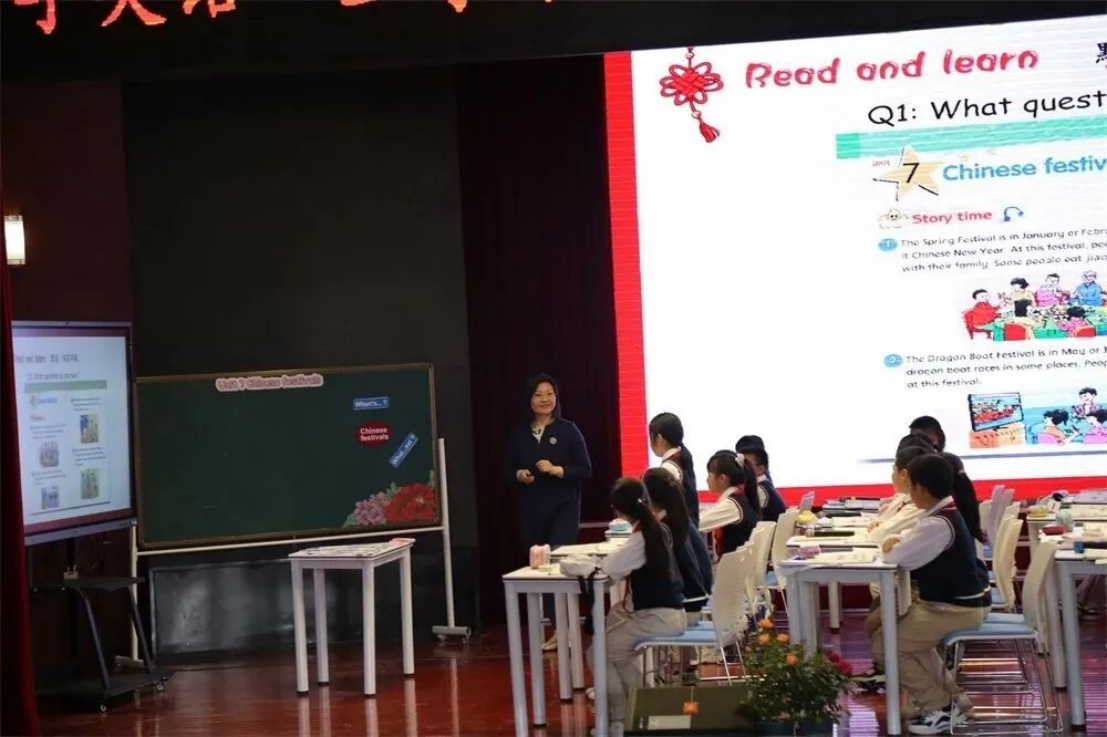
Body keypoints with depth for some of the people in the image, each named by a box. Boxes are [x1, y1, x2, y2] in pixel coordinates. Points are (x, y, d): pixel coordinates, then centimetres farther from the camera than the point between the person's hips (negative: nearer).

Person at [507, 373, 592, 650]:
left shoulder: (568, 430, -2)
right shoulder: (520, 434, 7)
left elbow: (585, 470, -4)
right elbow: (509, 471, 14)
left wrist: (556, 470, -16)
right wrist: (519, 475, -7)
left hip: (563, 508, -4)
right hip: (531, 511, 4)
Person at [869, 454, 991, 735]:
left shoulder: (938, 525, -25)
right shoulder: (946, 514, 8)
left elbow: (896, 557, -25)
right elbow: (916, 542, 22)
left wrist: (892, 546, -3)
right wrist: (899, 540, 0)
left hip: (957, 609, -11)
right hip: (958, 601, 11)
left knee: (884, 645, -11)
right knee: (905, 633, 27)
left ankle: (941, 709, -3)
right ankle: (947, 696, 24)